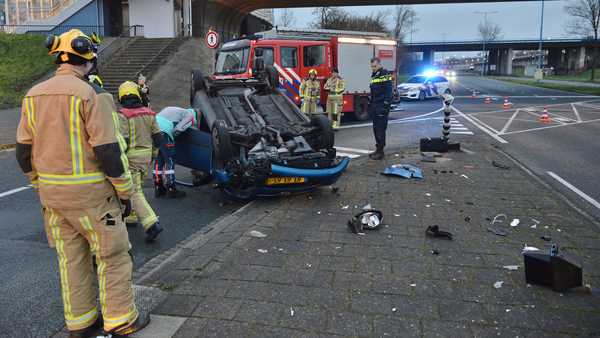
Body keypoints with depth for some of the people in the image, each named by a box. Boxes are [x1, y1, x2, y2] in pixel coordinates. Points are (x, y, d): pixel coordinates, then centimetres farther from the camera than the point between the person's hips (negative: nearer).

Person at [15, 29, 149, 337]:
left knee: (71, 257, 16)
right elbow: (109, 151, -18)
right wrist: (125, 193, -8)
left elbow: (24, 152, 10)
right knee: (112, 254, 7)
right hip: (90, 193, -6)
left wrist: (43, 188, 20)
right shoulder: (92, 94, -15)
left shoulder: (34, 96, 6)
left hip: (52, 192, 7)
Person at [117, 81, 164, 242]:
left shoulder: (122, 115, -15)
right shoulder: (149, 113, 4)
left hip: (130, 158, -6)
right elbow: (157, 137, 6)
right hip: (145, 157, 7)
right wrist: (153, 155, 19)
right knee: (135, 187, 23)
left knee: (135, 193, -5)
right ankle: (130, 218, 36)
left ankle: (152, 224, -17)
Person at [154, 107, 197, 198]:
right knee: (169, 161, 2)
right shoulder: (190, 116, 11)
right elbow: (179, 128, -4)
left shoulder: (177, 110, 35)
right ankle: (171, 190, 7)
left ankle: (158, 188, 23)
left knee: (158, 160, 15)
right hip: (163, 132, -8)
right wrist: (172, 136, 14)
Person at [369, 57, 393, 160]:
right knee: (375, 128, 11)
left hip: (382, 105, -9)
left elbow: (388, 90, -16)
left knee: (380, 128, -9)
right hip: (375, 105, 9)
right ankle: (378, 149, 18)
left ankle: (380, 151, -6)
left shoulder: (385, 74, -9)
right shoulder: (374, 75, 18)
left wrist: (385, 106, -22)